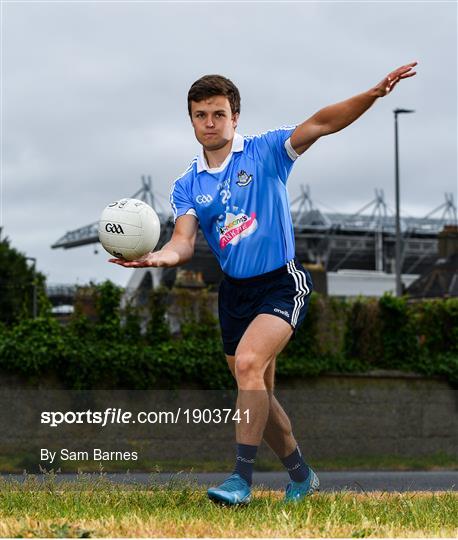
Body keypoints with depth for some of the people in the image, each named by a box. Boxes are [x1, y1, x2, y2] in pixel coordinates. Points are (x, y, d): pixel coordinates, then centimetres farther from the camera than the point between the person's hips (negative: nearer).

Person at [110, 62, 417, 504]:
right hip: (234, 291, 5)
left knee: (249, 364, -26)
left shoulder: (266, 152, -3)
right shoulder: (187, 186, 6)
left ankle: (241, 479, -22)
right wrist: (159, 256, -29)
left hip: (281, 282, -5)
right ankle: (301, 475, 31)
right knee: (257, 394, 11)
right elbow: (183, 241, -6)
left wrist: (373, 94, -30)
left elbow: (319, 124, -16)